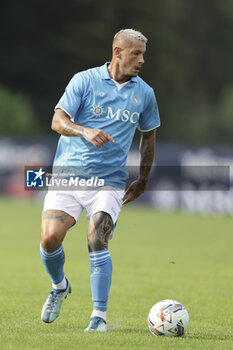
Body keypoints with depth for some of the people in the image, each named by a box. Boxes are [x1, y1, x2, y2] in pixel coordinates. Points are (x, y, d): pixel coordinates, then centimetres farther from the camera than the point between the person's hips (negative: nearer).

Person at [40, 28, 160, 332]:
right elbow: (58, 120, -7)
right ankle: (59, 286, 18)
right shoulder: (85, 80, 0)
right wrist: (85, 131, -26)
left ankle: (99, 316, -13)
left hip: (110, 180, 1)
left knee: (97, 241, -19)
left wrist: (143, 181, 21)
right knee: (50, 239, -14)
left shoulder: (144, 93, 9)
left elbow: (148, 136, 23)